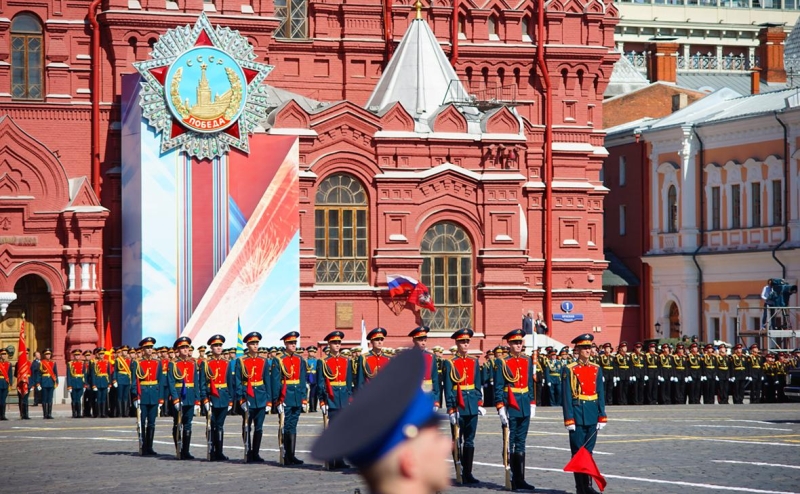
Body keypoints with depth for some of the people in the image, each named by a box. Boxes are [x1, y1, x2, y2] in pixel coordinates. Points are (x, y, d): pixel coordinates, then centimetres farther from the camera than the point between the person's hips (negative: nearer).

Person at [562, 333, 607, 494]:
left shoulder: (596, 369, 10)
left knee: (588, 450, 7)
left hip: (592, 415, 4)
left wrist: (602, 417, 4)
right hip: (577, 413, -4)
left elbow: (600, 394, 10)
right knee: (578, 451, 0)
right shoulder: (570, 370, -3)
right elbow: (566, 396, -6)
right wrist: (569, 419, -11)